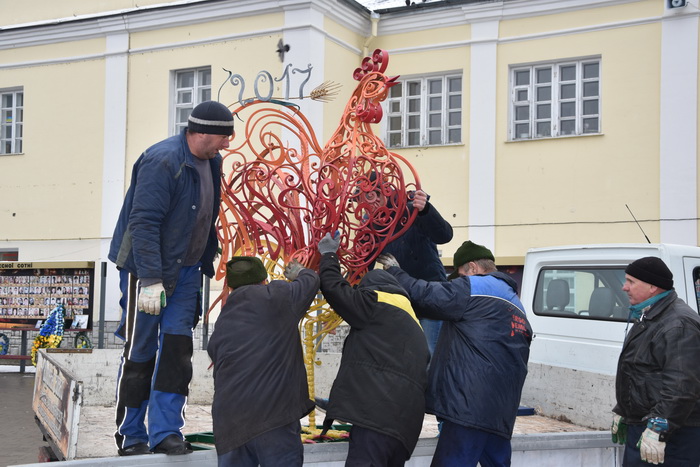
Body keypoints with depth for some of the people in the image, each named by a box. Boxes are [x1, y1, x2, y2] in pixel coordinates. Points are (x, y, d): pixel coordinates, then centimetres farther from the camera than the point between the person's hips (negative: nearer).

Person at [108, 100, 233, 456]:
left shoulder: (210, 162, 7)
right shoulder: (162, 161, -21)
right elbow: (144, 223, -25)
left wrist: (207, 264, 18)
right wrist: (150, 281, -28)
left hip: (186, 270, 7)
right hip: (147, 270, -7)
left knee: (177, 347, 1)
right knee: (140, 352, 2)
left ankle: (166, 431, 7)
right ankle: (131, 436, 14)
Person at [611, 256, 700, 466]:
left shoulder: (679, 324, -19)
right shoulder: (647, 318, 16)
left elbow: (682, 386, -27)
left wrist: (658, 429, -29)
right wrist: (621, 412, 28)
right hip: (638, 429, 11)